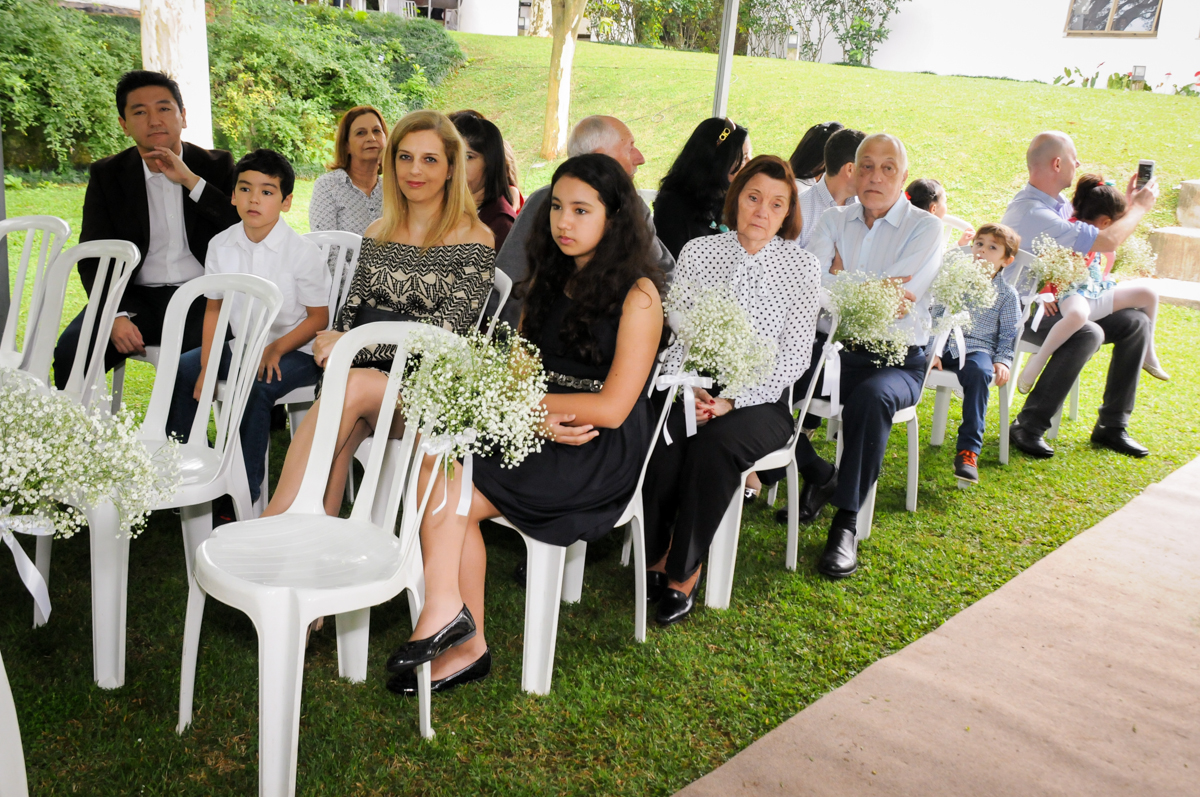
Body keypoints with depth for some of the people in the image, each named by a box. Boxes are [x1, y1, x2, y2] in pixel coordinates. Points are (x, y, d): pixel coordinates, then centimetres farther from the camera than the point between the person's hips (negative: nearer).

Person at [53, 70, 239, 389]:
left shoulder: (217, 166, 8)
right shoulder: (106, 174, 10)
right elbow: (92, 259, 5)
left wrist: (191, 181, -12)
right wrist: (116, 315, -13)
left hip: (203, 297, -1)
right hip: (137, 299, 2)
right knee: (71, 348, -24)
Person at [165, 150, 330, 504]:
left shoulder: (303, 252, -14)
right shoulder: (221, 245, 1)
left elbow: (319, 316, -10)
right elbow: (213, 307, 7)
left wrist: (275, 349, -22)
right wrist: (207, 364, -4)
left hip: (293, 350, -6)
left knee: (255, 388, -32)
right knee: (180, 370, -7)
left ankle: (245, 491, -20)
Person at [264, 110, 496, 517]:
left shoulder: (474, 240, -2)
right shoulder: (378, 233, 17)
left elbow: (447, 329, -12)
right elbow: (351, 311, 17)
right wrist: (334, 343, -8)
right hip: (368, 375, 4)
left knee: (352, 388, -34)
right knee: (345, 429, -31)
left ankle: (270, 526, -29)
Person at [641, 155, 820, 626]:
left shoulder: (801, 268, 1)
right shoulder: (697, 252, 7)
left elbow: (794, 358, -4)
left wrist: (731, 401, -15)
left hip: (760, 401, -2)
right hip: (694, 389, 2)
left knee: (714, 443, -32)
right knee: (662, 436, -30)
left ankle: (683, 572, -17)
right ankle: (658, 555, -11)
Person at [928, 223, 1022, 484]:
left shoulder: (1006, 294, 11)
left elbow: (1008, 334, 11)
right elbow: (935, 317, 10)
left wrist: (1003, 361, -7)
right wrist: (933, 351, -4)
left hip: (977, 348, -2)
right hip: (945, 346, 2)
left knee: (978, 372, -38)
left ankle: (968, 449, -36)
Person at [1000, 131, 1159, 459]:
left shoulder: (1058, 204, 10)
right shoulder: (1031, 213, -23)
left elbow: (1097, 232, 29)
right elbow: (1107, 241, -23)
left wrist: (1128, 205, 22)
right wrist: (1140, 208, -7)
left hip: (1057, 303, 10)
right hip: (1026, 312, -10)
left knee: (1136, 322, 1)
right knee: (1087, 334, -34)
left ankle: (1111, 425, 6)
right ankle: (1028, 427, -24)